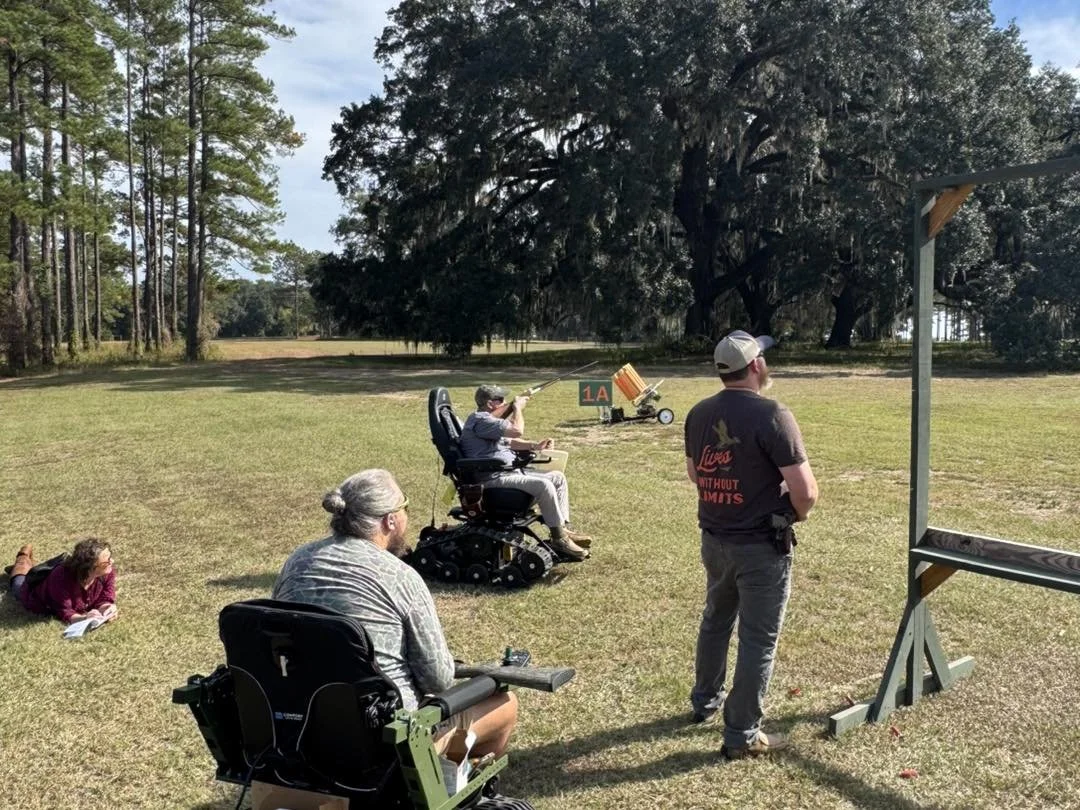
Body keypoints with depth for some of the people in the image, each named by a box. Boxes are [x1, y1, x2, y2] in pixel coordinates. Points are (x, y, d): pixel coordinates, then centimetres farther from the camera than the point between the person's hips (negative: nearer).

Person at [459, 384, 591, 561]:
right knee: (543, 485, -28)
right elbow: (517, 430, -25)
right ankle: (559, 539, -19)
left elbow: (508, 441, 26)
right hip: (494, 479, -12)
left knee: (558, 478, 7)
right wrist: (518, 407, -6)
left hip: (510, 471, 12)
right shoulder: (480, 420, -16)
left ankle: (564, 528, 5)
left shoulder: (487, 419, 20)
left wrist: (534, 445, 10)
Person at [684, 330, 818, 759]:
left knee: (715, 620, 25)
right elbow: (805, 491, -21)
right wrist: (796, 512, -1)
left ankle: (705, 701, 43)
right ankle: (741, 735, 16)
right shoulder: (772, 415, -21)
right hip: (761, 545, -7)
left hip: (714, 538, 7)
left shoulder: (699, 414, 1)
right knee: (758, 638, 6)